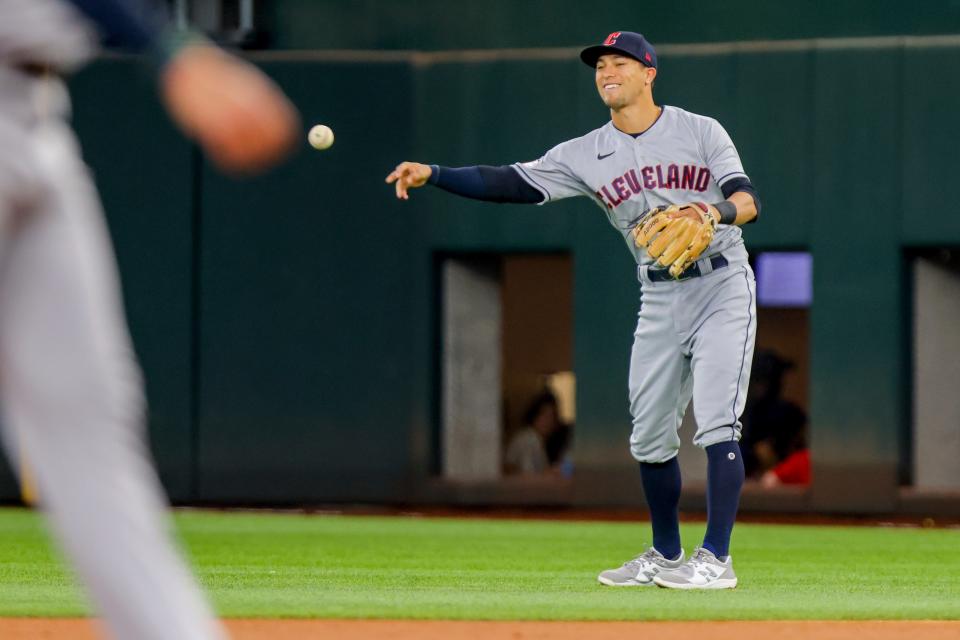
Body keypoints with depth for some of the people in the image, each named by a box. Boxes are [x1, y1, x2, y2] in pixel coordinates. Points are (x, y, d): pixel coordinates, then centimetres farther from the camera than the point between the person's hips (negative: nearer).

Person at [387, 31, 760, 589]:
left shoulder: (701, 132, -4)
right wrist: (431, 174, -16)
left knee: (717, 423, -15)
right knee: (650, 438, 9)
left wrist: (718, 212, -35)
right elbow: (513, 183, -5)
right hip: (660, 302, 5)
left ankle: (716, 559, -16)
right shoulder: (587, 154, 3)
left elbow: (749, 200, -11)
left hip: (723, 290, -5)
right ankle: (666, 557, 25)